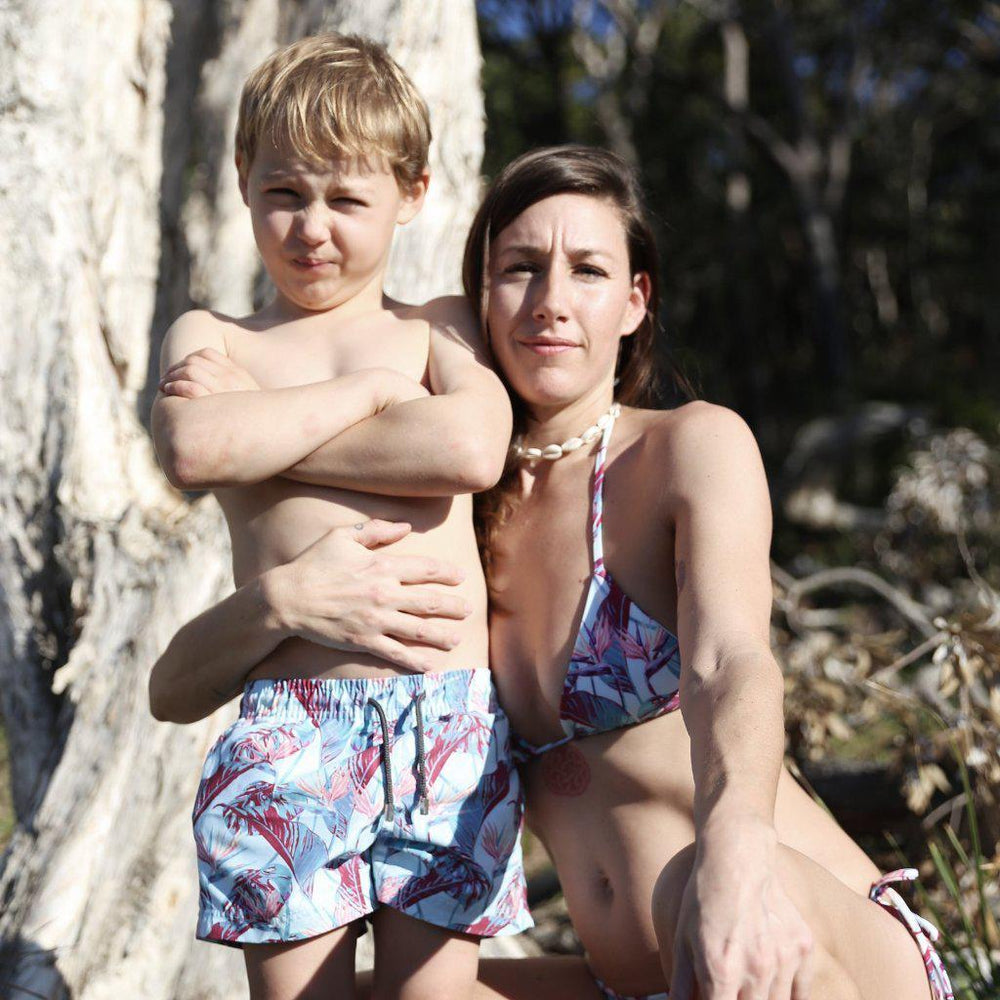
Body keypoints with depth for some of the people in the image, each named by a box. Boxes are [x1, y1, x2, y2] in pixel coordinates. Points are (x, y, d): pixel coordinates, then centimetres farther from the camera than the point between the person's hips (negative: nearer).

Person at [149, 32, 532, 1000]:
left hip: (451, 725, 1)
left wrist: (257, 424, -3)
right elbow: (189, 447, -9)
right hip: (290, 728, 0)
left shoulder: (441, 327, 15)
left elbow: (472, 449, -7)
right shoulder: (209, 338, 14)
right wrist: (368, 390, -1)